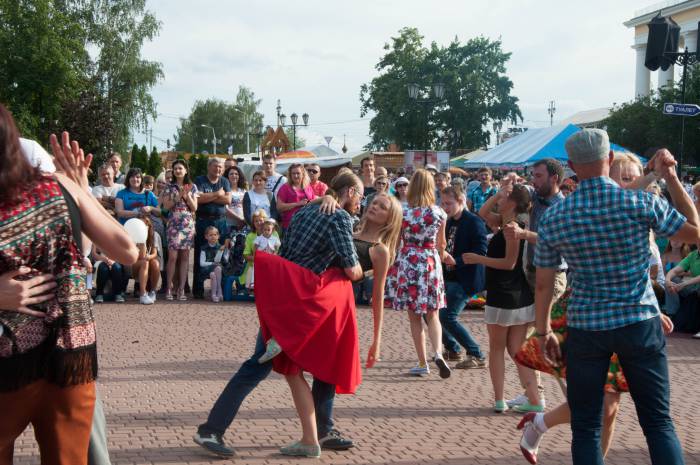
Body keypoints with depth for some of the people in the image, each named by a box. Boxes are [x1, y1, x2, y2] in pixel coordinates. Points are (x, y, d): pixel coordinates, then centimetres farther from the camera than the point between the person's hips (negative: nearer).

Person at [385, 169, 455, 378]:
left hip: (407, 264, -2)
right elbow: (440, 244, 9)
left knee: (414, 317, 9)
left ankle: (422, 363, 12)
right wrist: (442, 255, 31)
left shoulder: (403, 213, -10)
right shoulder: (439, 213, -4)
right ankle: (438, 352, -11)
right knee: (432, 315, 13)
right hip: (431, 264, 2)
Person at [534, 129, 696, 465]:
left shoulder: (552, 219, -4)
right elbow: (694, 231, 4)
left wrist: (543, 331, 14)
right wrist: (672, 177, 8)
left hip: (584, 327, 1)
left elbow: (544, 285, 2)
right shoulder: (642, 203, -10)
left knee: (585, 427, 9)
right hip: (640, 323, 0)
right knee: (658, 422, 9)